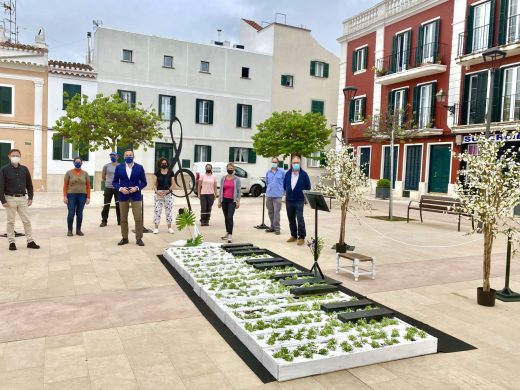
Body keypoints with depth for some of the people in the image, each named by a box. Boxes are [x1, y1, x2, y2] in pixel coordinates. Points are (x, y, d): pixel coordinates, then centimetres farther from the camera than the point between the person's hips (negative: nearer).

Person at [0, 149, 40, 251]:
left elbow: (29, 184, 12)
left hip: (22, 198, 3)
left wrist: (30, 197, 6)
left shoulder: (24, 169, 7)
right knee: (11, 222, 4)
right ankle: (11, 242, 12)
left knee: (27, 221, 3)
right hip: (10, 198, -3)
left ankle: (30, 241, 9)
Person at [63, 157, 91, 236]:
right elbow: (65, 185, 0)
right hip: (71, 195, -2)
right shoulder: (69, 173, 2)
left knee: (79, 213, 6)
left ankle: (78, 230, 16)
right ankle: (69, 230, 9)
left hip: (82, 196, 2)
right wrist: (65, 196, -7)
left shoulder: (85, 173, 7)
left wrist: (88, 197, 1)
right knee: (71, 213, -3)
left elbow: (88, 186, 7)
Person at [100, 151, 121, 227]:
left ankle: (120, 221, 14)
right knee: (106, 205, 1)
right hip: (108, 188, 0)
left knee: (119, 205, 5)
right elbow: (103, 177, 13)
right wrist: (108, 182, 14)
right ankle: (104, 221, 9)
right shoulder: (106, 166, 2)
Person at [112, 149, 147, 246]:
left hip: (136, 196, -1)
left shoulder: (139, 167, 2)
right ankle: (124, 238, 18)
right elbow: (114, 182, 6)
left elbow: (144, 182, 2)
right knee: (123, 219, 7)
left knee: (138, 218, -4)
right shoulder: (119, 167, 4)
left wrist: (137, 188, -14)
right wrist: (120, 189, -12)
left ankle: (139, 238, 6)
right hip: (123, 196, 1)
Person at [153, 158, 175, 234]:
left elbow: (172, 184, 3)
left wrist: (168, 191, -13)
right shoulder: (157, 172, 2)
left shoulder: (170, 173, 3)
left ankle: (169, 227, 14)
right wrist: (157, 192, -14)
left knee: (168, 211, 6)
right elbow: (154, 184, 1)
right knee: (157, 211, -1)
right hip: (158, 194, 0)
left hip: (168, 194, 0)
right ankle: (156, 228, 7)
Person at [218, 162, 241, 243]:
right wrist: (219, 201, 7)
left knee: (230, 217, -14)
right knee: (226, 217, 11)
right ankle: (227, 232, 24)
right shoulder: (223, 178, 9)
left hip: (232, 201, -4)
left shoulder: (236, 179, 1)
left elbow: (238, 191, 1)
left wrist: (238, 201, -6)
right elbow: (221, 190, 11)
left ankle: (230, 235, -16)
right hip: (224, 200, 4)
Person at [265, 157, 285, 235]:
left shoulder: (282, 172, -3)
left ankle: (277, 228, -2)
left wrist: (282, 190, 2)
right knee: (270, 212, 11)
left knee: (276, 212, -8)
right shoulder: (268, 172, 11)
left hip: (277, 195, -5)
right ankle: (272, 226, 23)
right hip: (269, 195, 5)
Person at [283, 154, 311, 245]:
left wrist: (303, 195, 3)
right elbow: (284, 185, 17)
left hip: (299, 201, -4)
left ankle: (301, 237, -5)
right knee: (291, 219, 10)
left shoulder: (304, 174, -3)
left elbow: (308, 187, 2)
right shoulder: (288, 174, 6)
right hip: (289, 200, 4)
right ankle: (293, 235, 22)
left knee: (300, 218, -11)